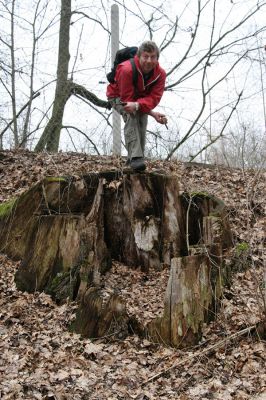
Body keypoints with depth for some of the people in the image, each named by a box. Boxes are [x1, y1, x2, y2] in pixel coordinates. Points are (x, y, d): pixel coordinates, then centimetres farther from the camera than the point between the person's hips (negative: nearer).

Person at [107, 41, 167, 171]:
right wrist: (153, 114, -40)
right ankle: (135, 157, -40)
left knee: (142, 121, -13)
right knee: (131, 116, -30)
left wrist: (137, 105, -54)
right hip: (119, 96, -5)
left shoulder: (160, 74, -23)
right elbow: (127, 99, -35)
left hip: (140, 98, 5)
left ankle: (136, 157, 1)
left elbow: (154, 97, -31)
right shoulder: (127, 70, -37)